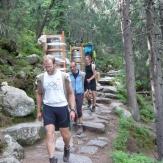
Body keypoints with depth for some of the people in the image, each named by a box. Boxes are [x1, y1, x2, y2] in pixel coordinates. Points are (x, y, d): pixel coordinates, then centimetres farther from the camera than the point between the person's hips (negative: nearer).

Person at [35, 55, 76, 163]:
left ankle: (67, 148, 42)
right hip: (48, 108, 1)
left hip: (62, 108, -1)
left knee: (65, 133, 11)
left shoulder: (64, 76, -8)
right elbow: (39, 94, 10)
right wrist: (39, 110, 10)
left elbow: (70, 93, -1)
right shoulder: (41, 78, -2)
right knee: (49, 133, -7)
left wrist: (72, 109, -7)